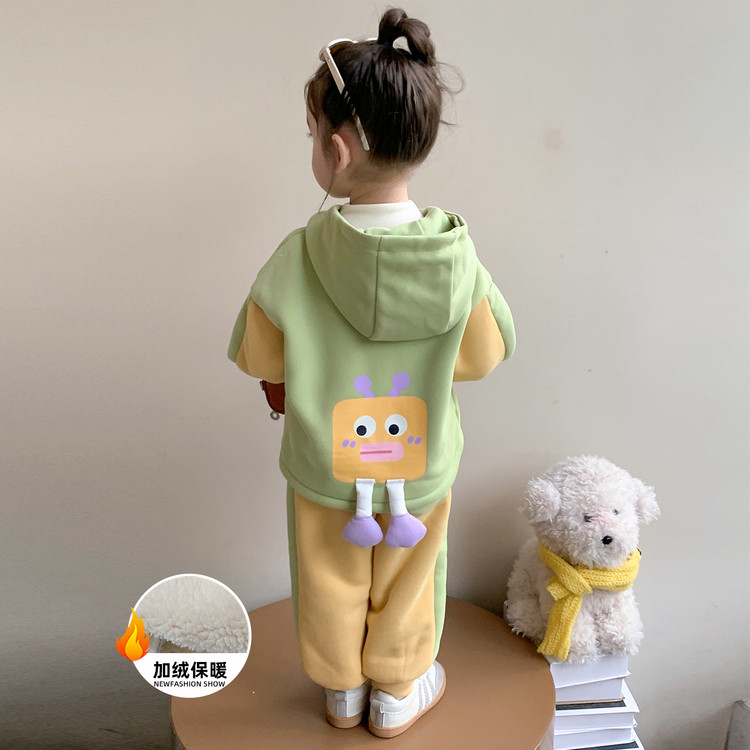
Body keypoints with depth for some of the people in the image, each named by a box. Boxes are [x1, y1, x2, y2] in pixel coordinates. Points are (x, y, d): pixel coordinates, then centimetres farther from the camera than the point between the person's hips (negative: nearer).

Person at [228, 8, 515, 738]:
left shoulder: (297, 258, -25)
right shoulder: (457, 256, -22)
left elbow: (257, 356, -12)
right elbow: (486, 353, -8)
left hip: (323, 467, 0)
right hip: (422, 467, 1)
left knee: (332, 588, 26)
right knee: (404, 589, 26)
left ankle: (342, 692, 51)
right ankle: (396, 695, 50)